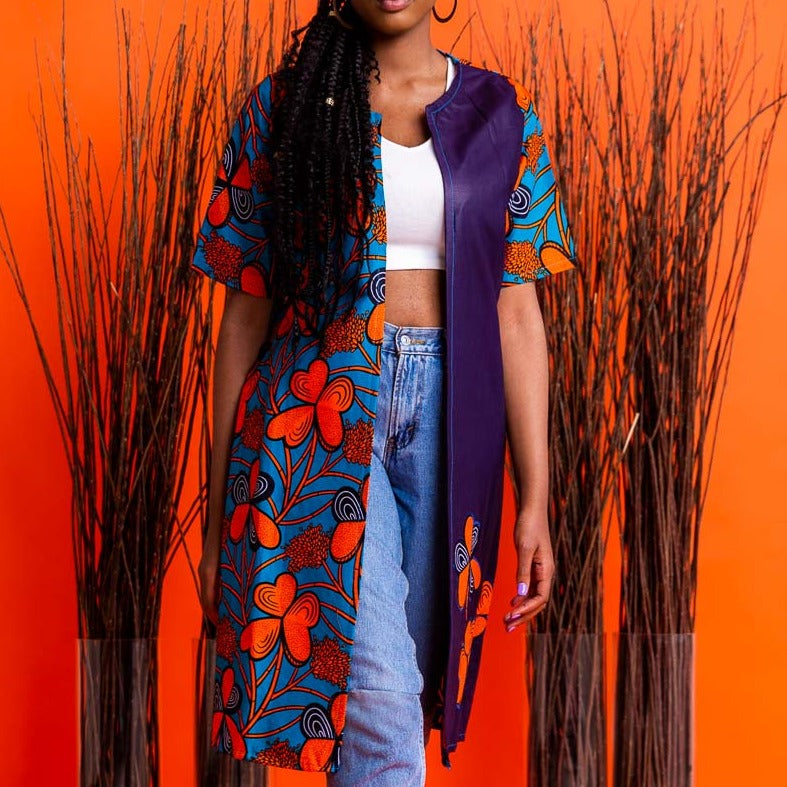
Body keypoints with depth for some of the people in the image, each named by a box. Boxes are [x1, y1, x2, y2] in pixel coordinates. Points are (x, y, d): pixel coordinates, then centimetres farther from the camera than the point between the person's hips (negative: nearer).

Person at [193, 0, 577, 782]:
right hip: (317, 406, -2)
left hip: (451, 416, 2)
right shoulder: (282, 104, 5)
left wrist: (534, 502, 0)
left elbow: (517, 314, 5)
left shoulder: (500, 112, 9)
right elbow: (244, 314, 4)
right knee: (379, 696, -15)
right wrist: (220, 512, 4)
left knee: (399, 691, 8)